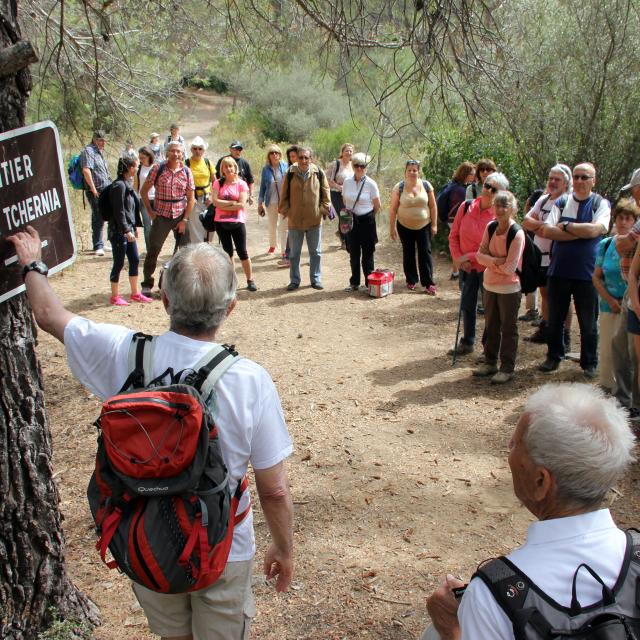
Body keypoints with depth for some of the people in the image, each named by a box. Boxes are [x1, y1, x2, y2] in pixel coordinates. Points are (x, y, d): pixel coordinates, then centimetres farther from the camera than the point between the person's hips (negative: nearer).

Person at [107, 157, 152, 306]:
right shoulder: (119, 185, -16)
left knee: (135, 260, 12)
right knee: (119, 263, -1)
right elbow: (119, 211, -19)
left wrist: (133, 228, 20)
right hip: (119, 231, -9)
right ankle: (115, 297, 9)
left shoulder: (126, 184, 12)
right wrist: (126, 230, -21)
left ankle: (135, 294, 21)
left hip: (128, 230, 9)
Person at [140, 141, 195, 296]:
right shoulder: (158, 169, -6)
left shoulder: (186, 172, -1)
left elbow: (190, 198, 2)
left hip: (180, 216, 2)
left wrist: (185, 220, -4)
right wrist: (150, 211, -4)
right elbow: (144, 191, 1)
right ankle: (147, 285, 11)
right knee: (153, 250, -1)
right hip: (161, 216, -1)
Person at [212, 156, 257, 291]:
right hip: (221, 222, 2)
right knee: (228, 251, 11)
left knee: (242, 252, 0)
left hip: (237, 222, -2)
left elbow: (242, 205, -12)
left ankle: (250, 280, 9)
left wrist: (223, 205, -11)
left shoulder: (241, 184, -2)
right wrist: (232, 202, -12)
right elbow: (215, 201, -9)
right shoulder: (218, 183, 3)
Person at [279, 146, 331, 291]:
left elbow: (325, 192, 3)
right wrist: (285, 210, -2)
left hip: (314, 219, 0)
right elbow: (285, 194, 3)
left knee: (315, 252, 11)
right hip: (295, 219, 0)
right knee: (294, 253, 9)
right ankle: (294, 280, 20)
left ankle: (316, 279, 23)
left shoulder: (318, 172, -4)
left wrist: (324, 209, -2)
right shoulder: (291, 173, -4)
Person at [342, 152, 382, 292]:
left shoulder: (371, 184, -10)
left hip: (366, 220, -3)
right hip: (351, 220, 3)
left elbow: (377, 206, -2)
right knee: (353, 253, 10)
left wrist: (368, 217, 7)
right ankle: (355, 283, 20)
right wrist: (350, 212, 10)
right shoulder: (347, 182, 0)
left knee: (367, 253, 4)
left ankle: (369, 283, 13)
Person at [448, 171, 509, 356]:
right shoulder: (466, 207, -5)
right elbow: (454, 235, 2)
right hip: (466, 267, 5)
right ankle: (467, 342, 36)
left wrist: (469, 257, -19)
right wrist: (457, 258, -9)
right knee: (466, 306, 18)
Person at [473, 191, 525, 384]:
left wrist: (490, 261, -10)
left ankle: (507, 369, 17)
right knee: (491, 326, 18)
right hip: (490, 285, 6)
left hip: (509, 288, -6)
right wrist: (496, 261, -20)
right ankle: (490, 362, 32)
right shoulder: (490, 227, -1)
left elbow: (510, 268, -22)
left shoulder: (517, 234, -19)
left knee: (508, 329, 6)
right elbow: (480, 255, -4)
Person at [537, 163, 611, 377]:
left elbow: (594, 230, -19)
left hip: (587, 273, -2)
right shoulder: (561, 202, 5)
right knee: (555, 319, 13)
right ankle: (553, 357, 29)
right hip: (559, 270, 2)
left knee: (588, 322, 8)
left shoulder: (601, 204, -2)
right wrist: (581, 233, -14)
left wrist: (566, 226, -11)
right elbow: (547, 231, -9)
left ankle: (590, 363, 23)